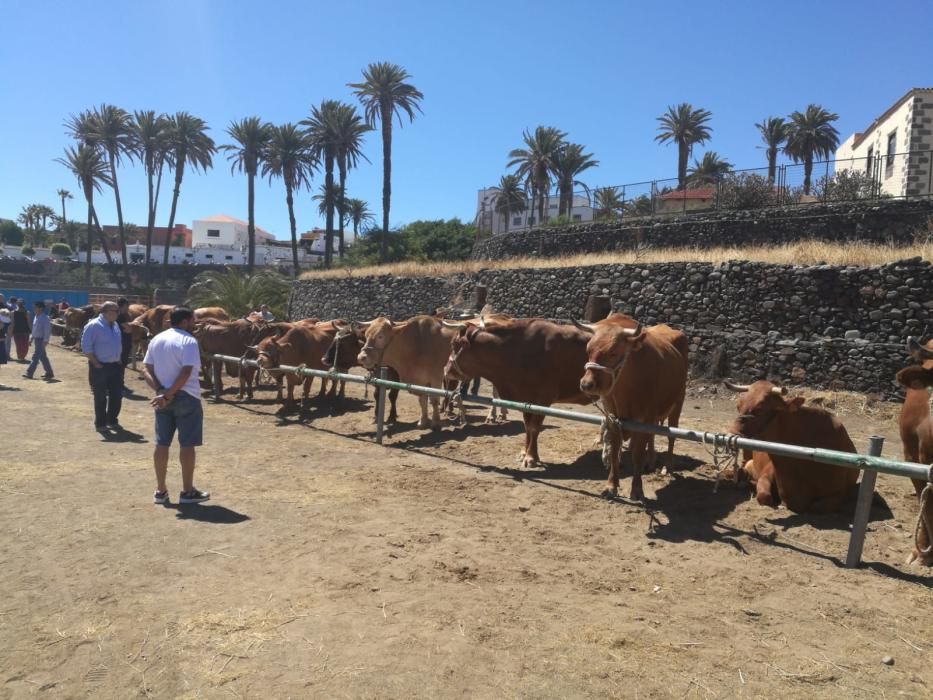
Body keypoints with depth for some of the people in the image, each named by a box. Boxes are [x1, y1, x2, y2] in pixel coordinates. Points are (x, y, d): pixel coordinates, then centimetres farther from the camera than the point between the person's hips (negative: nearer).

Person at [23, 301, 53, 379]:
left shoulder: (45, 318, -15)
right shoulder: (36, 317, 11)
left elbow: (47, 330, -18)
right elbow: (34, 329, 20)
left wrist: (45, 341, -21)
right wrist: (32, 338, 19)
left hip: (41, 340, -9)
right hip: (36, 339, 9)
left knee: (36, 357, -8)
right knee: (43, 357, 12)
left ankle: (29, 373, -7)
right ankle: (49, 373, 19)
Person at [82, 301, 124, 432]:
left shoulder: (115, 325, 11)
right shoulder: (94, 326, -12)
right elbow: (86, 348, -13)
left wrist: (118, 360, 11)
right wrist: (96, 364, -16)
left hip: (115, 366, 7)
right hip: (100, 367, -7)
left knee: (117, 395, 11)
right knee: (100, 397, 3)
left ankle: (112, 420, 26)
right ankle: (100, 424, 14)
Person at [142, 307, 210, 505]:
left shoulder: (156, 340, 9)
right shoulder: (188, 341, -12)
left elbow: (146, 371, 4)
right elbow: (186, 372, -22)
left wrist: (160, 391, -7)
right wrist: (169, 394, -16)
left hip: (162, 398, 6)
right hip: (186, 397, -6)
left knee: (161, 443, 10)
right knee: (187, 444, 1)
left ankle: (160, 491, 17)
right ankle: (187, 491, 8)